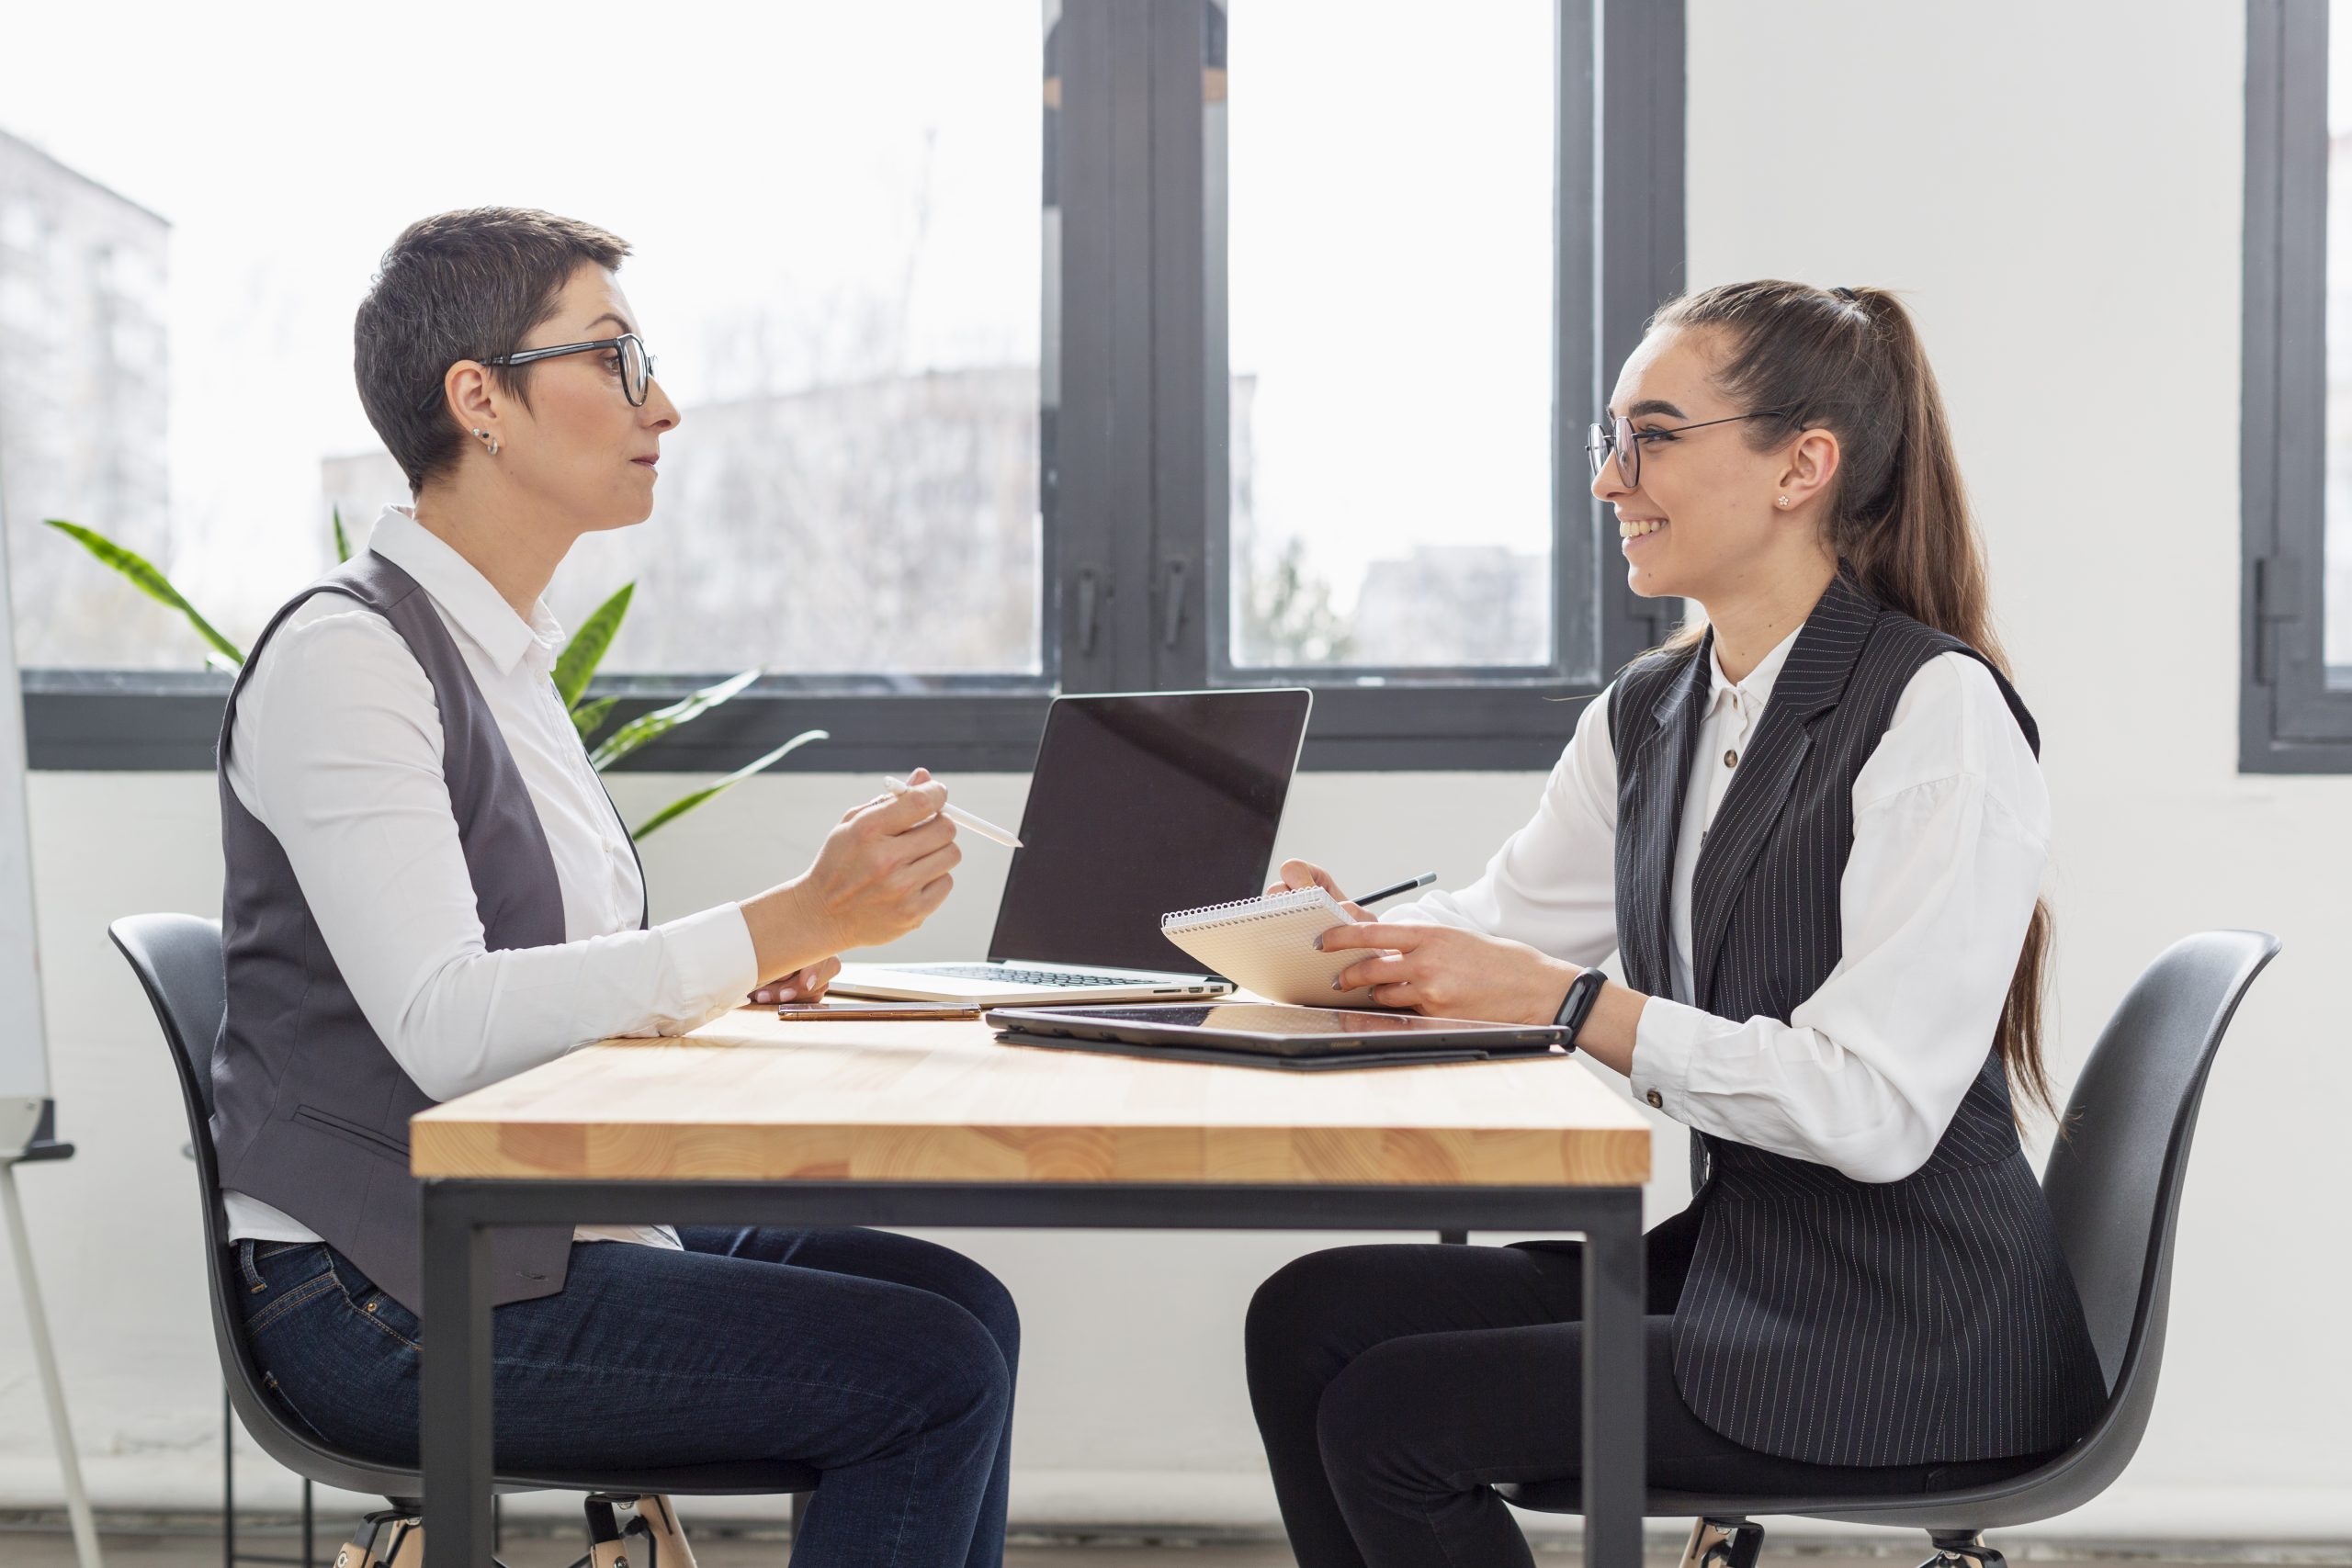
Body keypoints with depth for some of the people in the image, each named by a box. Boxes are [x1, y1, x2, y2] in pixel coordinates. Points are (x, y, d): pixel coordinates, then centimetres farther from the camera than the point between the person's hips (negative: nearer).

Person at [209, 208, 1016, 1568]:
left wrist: (743, 964, 3)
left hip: (530, 1238, 9)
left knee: (961, 1303, 0)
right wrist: (793, 922, -27)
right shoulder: (343, 655, -14)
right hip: (389, 1295, -9)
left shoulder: (506, 655, 16)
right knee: (937, 1372, -15)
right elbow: (443, 1029, -25)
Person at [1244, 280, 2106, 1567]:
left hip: (1901, 1334, -8)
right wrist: (1359, 939, -9)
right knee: (1311, 1316, -6)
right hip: (1727, 1257, 8)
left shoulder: (1938, 712, -14)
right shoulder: (1646, 716, 12)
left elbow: (1877, 1106, -22)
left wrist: (1571, 1002, -24)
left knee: (1389, 1415, -15)